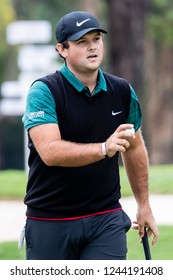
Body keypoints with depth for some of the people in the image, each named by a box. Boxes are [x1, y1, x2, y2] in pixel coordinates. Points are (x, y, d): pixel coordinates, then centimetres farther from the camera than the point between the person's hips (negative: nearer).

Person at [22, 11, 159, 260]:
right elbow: (50, 151, -25)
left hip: (106, 220, 3)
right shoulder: (44, 91, -11)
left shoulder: (123, 91, 5)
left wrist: (144, 204, 21)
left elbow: (134, 148, 19)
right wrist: (104, 148, -37)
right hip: (50, 220, -2)